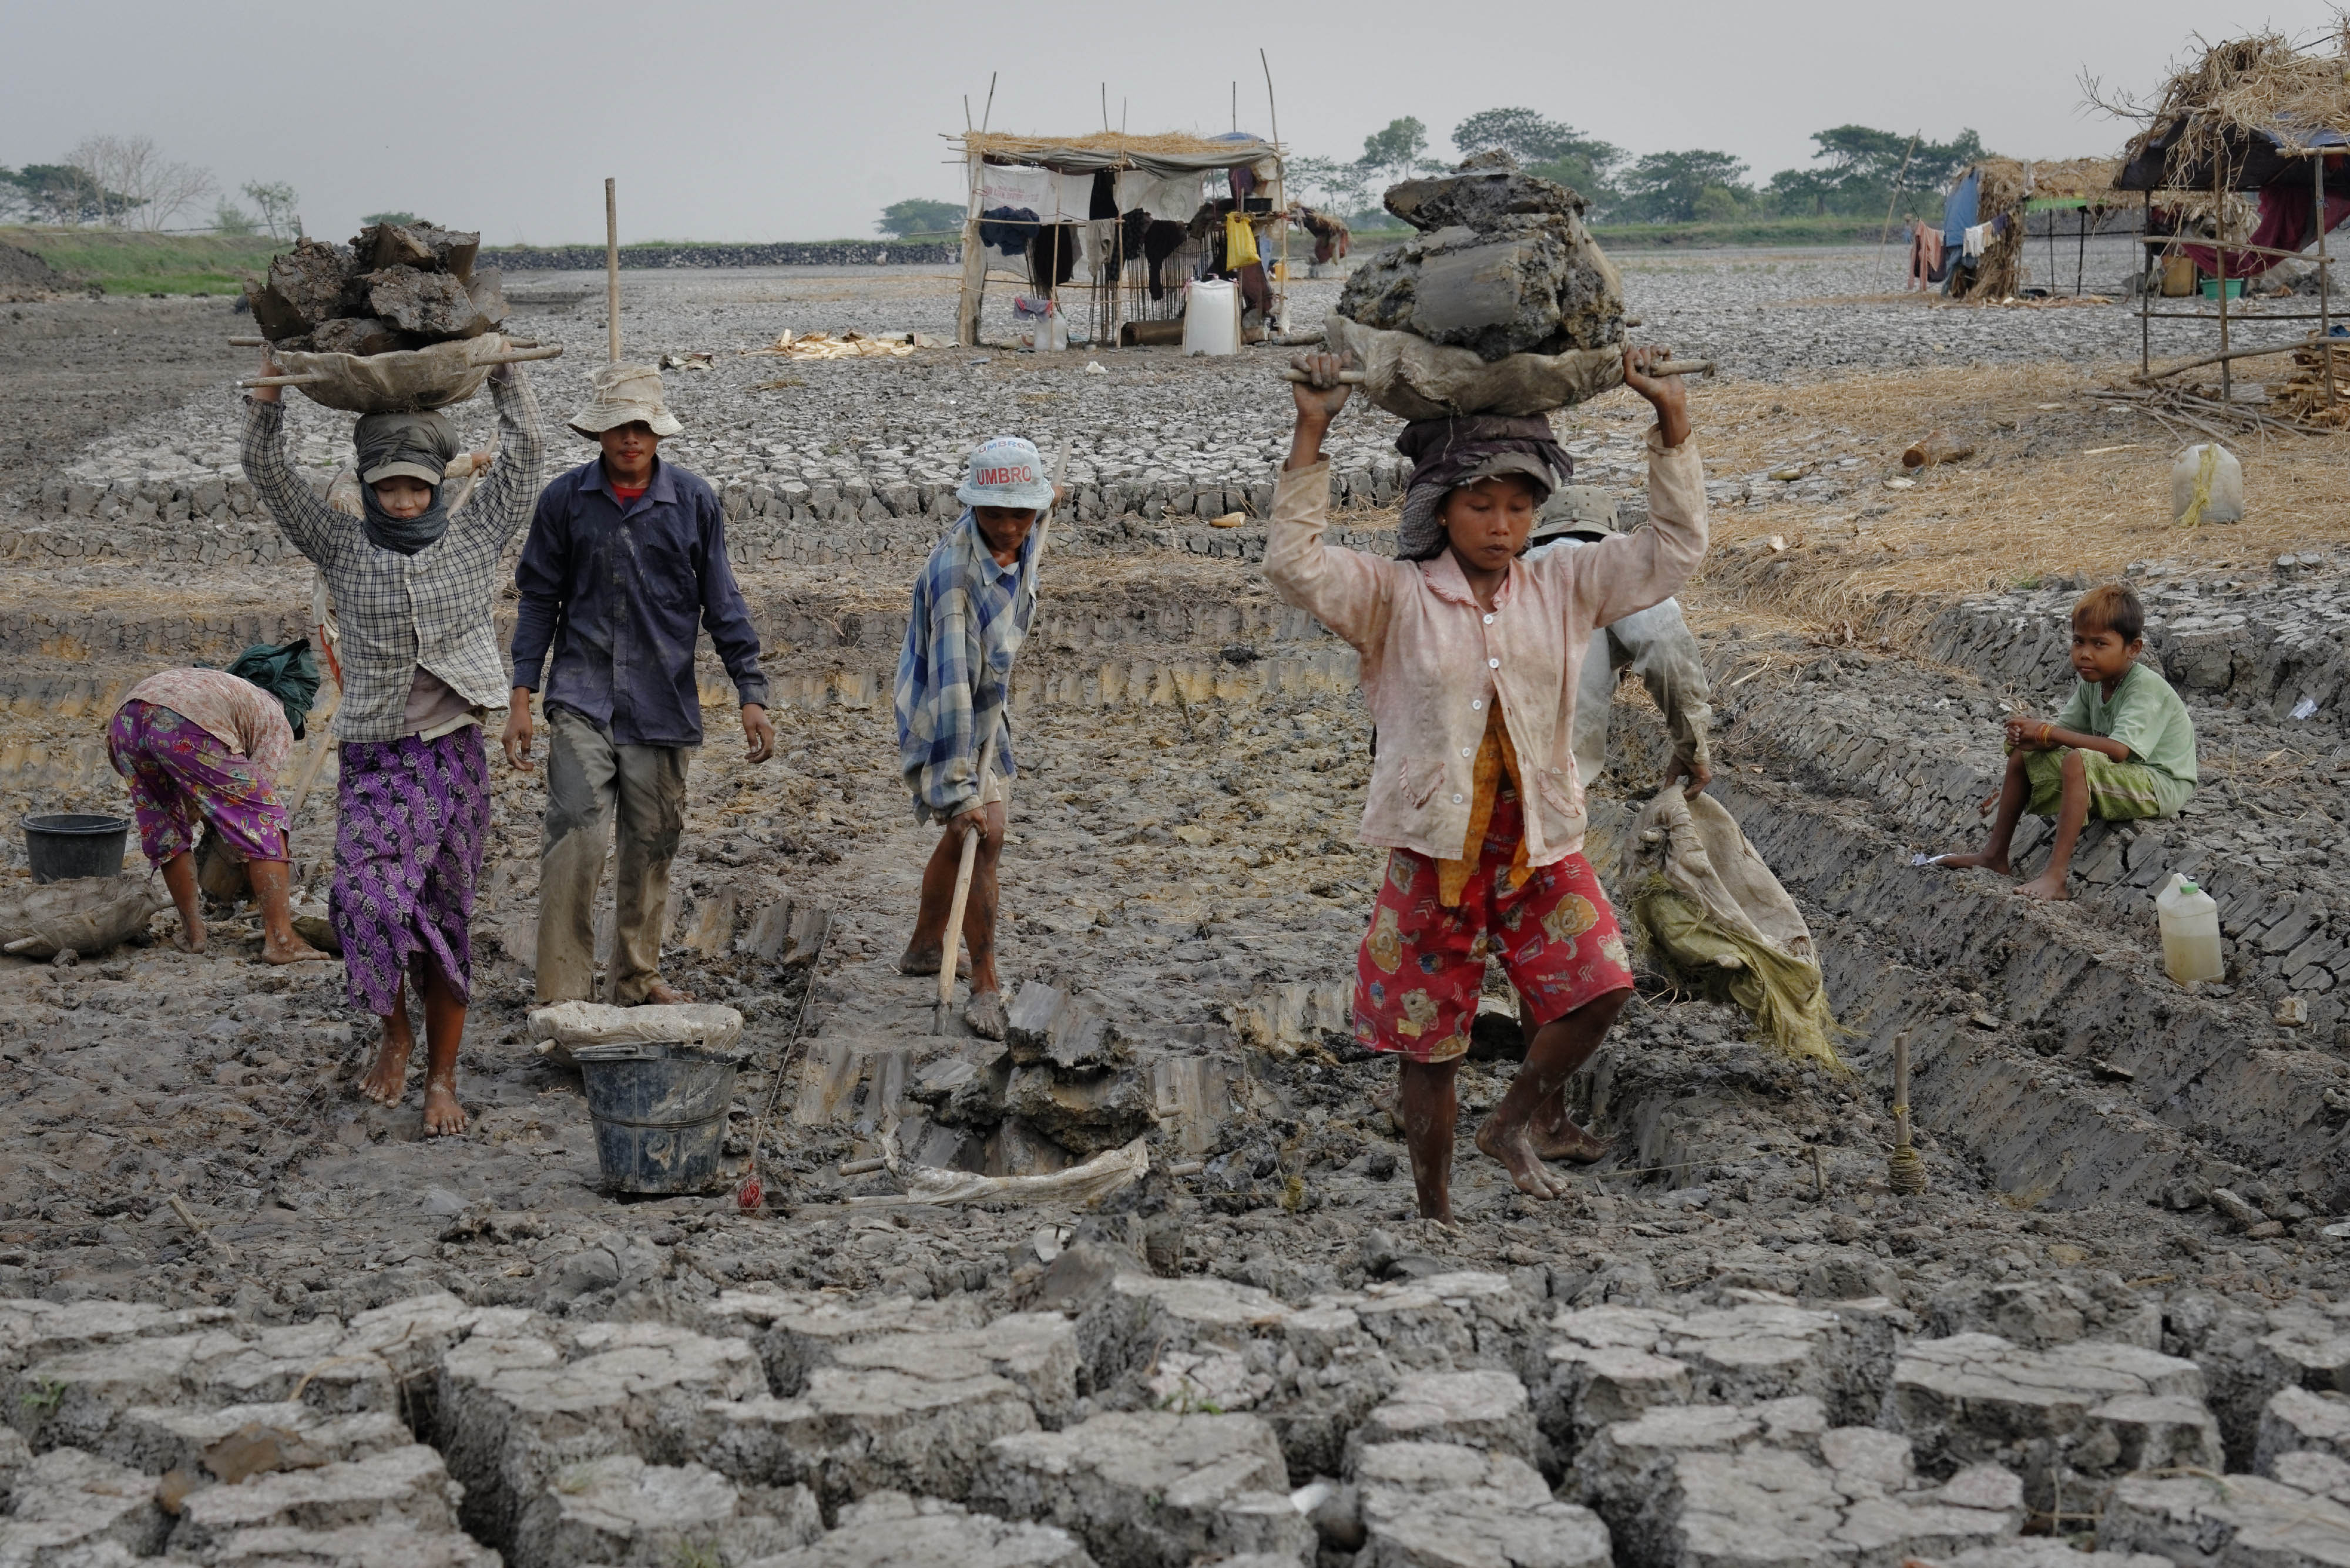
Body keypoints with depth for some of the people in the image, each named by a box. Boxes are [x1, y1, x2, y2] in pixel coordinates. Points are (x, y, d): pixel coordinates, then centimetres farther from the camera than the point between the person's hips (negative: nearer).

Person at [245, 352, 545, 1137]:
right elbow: (267, 472, -2)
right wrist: (269, 382, -7)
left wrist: (501, 360, 5)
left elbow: (525, 447, 4)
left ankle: (441, 1077, 15)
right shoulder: (343, 547, 3)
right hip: (373, 755, 0)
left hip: (454, 754, 1)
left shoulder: (474, 535, 4)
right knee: (369, 896, -19)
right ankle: (394, 1030, 7)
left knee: (445, 916, 4)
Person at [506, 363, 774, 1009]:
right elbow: (539, 598, 7)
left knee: (652, 844, 10)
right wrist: (521, 697, 2)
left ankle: (637, 979, 25)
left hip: (663, 702, 2)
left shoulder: (692, 500, 3)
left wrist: (751, 695, 3)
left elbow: (721, 602, 7)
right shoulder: (566, 499, 2)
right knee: (575, 837, -14)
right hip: (583, 694, -2)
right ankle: (563, 993, -10)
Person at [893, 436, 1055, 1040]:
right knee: (982, 837, -16)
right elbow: (950, 683, -41)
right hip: (940, 717, -9)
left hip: (987, 708, 9)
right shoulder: (954, 572, -37)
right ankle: (985, 985, -4)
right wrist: (960, 789, -43)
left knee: (965, 836, 21)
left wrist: (1037, 502, 38)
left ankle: (925, 946, 41)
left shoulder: (1017, 538, -14)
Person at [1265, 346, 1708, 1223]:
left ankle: (1514, 1124, 11)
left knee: (1600, 989, -15)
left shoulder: (1563, 590, 7)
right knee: (1429, 1048, 5)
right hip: (1435, 848, -2)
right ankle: (1435, 1208, 24)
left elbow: (1674, 550, 6)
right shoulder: (1394, 598, -3)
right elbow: (1295, 567, -17)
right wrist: (1311, 436, -22)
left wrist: (1673, 423, -1)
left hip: (1541, 848, 3)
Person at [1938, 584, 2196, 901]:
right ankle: (1995, 855, 18)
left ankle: (2056, 876, -37)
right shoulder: (2091, 681, 1)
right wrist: (2030, 735, -21)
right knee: (2024, 754, 8)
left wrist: (2048, 732, -30)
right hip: (2111, 780, 9)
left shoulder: (2146, 687, -24)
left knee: (2078, 761, -35)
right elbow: (2067, 727, 4)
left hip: (2159, 785, -9)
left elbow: (2119, 750, -36)